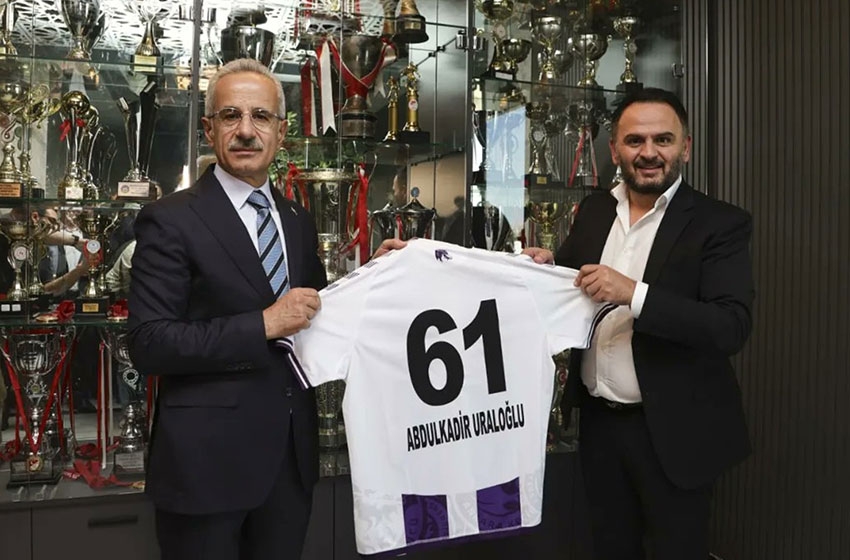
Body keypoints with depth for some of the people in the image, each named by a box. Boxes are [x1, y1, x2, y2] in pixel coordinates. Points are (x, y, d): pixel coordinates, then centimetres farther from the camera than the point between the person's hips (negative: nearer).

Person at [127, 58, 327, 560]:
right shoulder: (171, 220, -10)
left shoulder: (299, 220, 9)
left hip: (291, 456, 6)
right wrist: (263, 325, -21)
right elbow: (149, 344, -16)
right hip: (208, 461, -6)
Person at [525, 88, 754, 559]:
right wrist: (545, 268, -8)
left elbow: (733, 326, -22)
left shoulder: (719, 223, -12)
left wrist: (634, 293, -31)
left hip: (671, 431, -5)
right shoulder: (594, 210, 4)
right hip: (599, 422, 5)